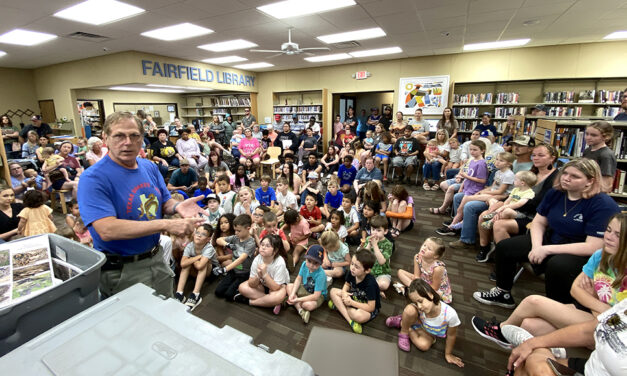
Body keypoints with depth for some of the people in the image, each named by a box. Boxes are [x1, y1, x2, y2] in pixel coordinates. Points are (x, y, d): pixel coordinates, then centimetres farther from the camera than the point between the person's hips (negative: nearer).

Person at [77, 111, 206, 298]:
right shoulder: (93, 178, -19)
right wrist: (166, 224, -34)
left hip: (157, 259, 6)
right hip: (121, 271, -6)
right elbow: (107, 230, -29)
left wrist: (177, 206, -17)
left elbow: (165, 202, 8)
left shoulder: (149, 167, 2)